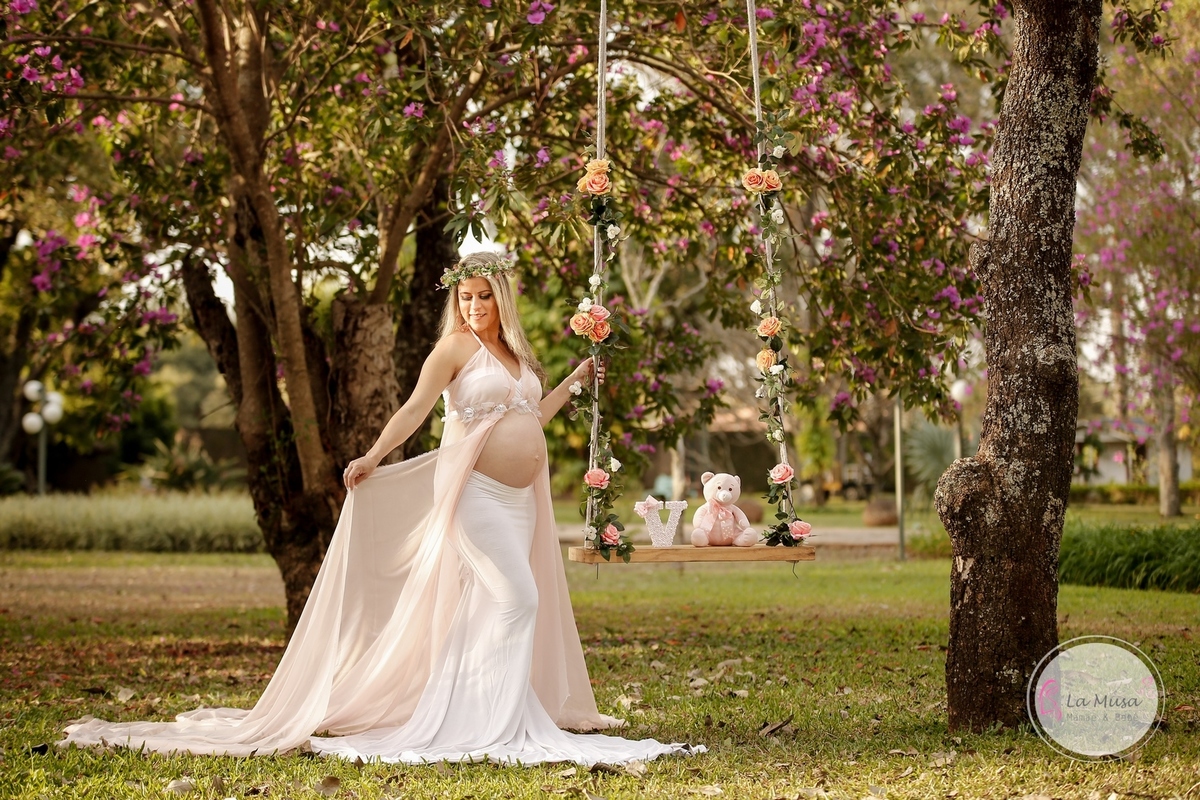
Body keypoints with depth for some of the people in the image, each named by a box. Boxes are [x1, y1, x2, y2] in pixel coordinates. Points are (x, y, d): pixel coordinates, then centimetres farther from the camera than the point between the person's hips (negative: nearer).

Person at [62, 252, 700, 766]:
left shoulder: (515, 354, 18)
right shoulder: (456, 348, -4)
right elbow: (415, 408, -11)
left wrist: (574, 382, 25)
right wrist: (372, 459, -20)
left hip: (520, 496, 7)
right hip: (474, 488, -7)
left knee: (497, 607, 7)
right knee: (515, 598, -16)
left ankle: (514, 715, 11)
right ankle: (491, 722, -12)